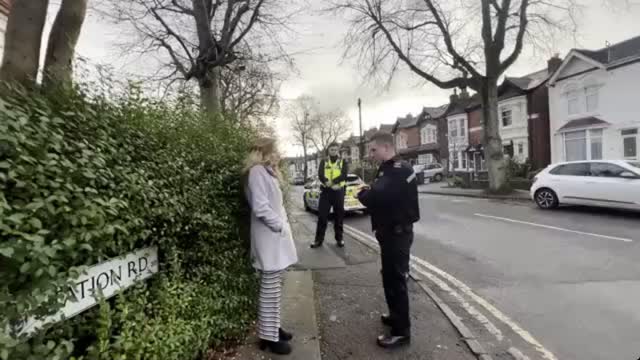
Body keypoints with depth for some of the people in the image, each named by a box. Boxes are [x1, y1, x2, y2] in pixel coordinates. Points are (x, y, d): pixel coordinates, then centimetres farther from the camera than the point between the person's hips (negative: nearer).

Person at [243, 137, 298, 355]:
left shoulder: (267, 172, 18)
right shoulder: (257, 171, -13)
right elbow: (260, 208, -21)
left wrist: (283, 225, 7)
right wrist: (281, 226, -13)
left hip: (276, 237, 9)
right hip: (270, 238, -9)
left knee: (275, 289, 16)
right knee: (270, 291, 0)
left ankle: (272, 328, 29)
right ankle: (269, 337, 12)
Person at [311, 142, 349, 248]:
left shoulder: (343, 162, 6)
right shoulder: (323, 162, 9)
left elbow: (344, 175, -11)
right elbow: (320, 175, -8)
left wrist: (332, 182, -26)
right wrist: (327, 182, -29)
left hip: (338, 192, 0)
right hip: (325, 191, 1)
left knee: (339, 216, 7)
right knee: (322, 216, 1)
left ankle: (339, 238, 20)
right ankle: (319, 239, 10)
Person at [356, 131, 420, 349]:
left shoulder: (399, 170, -21)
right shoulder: (389, 169, 12)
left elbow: (378, 196, -33)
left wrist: (362, 193, -14)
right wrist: (367, 193, -7)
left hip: (397, 232, -10)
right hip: (391, 230, 10)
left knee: (396, 279, -1)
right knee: (390, 276, 20)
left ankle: (401, 331, 12)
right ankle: (396, 315, 37)